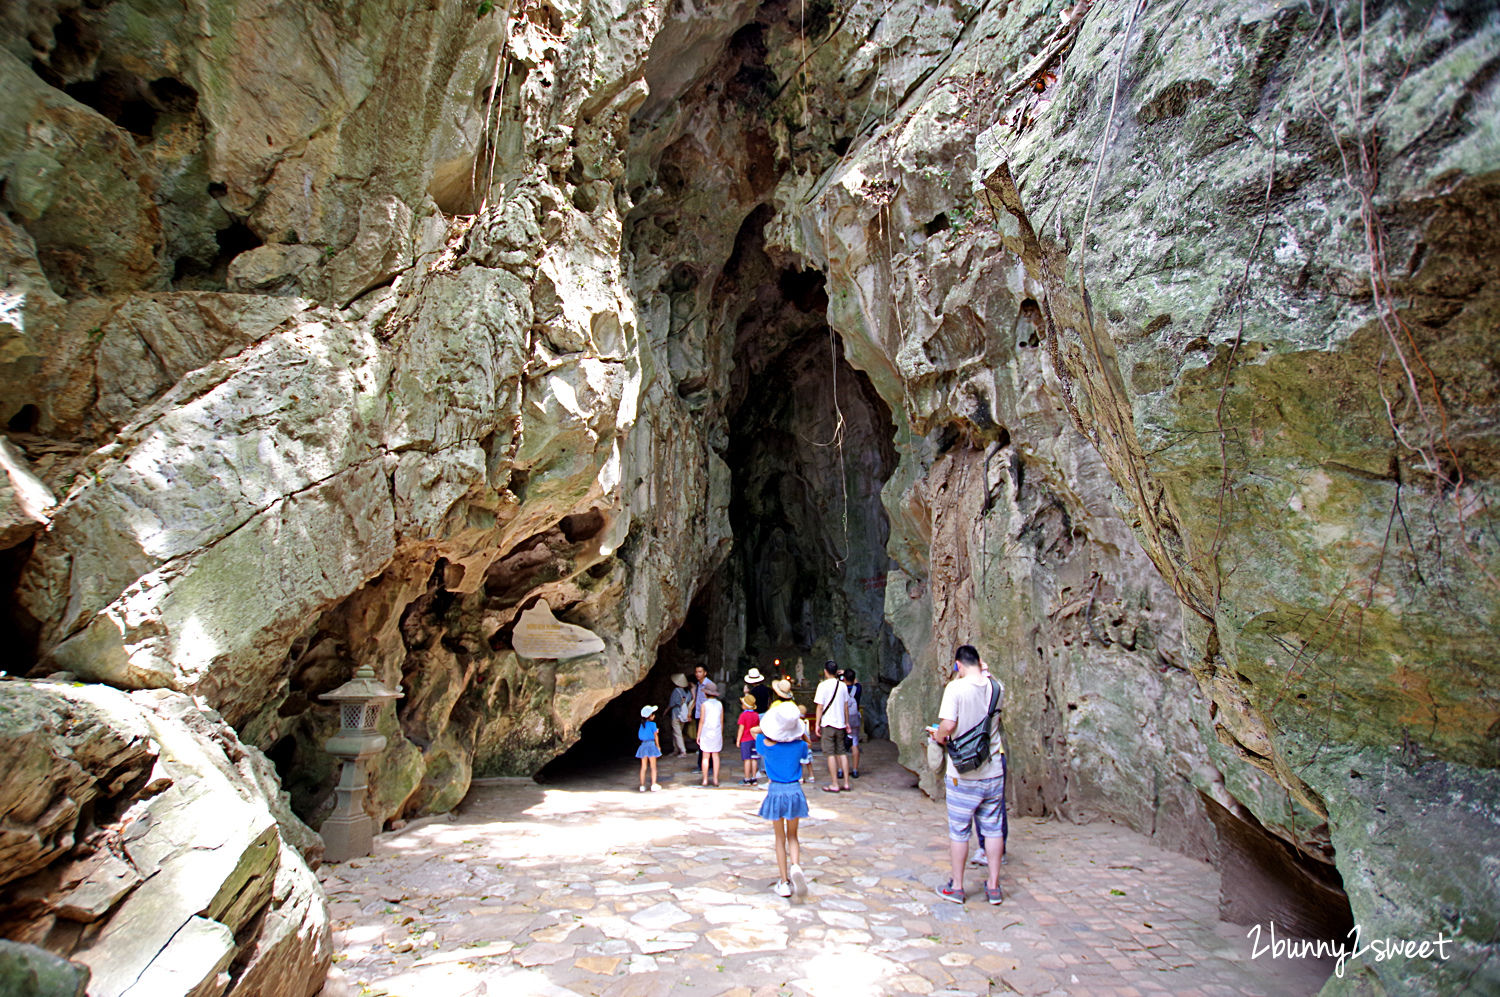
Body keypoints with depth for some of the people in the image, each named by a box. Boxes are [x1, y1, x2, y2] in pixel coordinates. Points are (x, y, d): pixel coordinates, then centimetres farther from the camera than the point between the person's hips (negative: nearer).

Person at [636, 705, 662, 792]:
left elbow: (639, 736, 11)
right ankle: (653, 785, 1)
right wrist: (658, 746, 5)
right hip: (651, 744, -5)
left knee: (643, 767, 9)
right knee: (653, 767, 3)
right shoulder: (652, 724, -9)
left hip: (643, 746, 5)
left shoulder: (642, 724, 8)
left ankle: (642, 786, 11)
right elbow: (656, 736, -6)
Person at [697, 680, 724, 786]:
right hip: (717, 733, 3)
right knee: (715, 755, 6)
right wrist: (721, 734, 15)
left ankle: (705, 780, 4)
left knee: (705, 756, 3)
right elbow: (721, 721, 6)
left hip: (706, 733, -3)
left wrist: (698, 735, 1)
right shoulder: (720, 704, 3)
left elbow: (702, 721, -6)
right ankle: (716, 779, 6)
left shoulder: (705, 704, -7)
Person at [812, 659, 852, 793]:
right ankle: (846, 783, 11)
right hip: (840, 723, 5)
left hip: (828, 723, -4)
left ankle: (834, 784, 0)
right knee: (842, 753, 10)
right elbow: (846, 706, 10)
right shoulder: (842, 685, 5)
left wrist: (817, 724, -3)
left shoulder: (823, 685, -9)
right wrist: (847, 722, 18)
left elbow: (820, 707, -9)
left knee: (830, 754, -1)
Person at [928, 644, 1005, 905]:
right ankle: (994, 886, 22)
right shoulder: (996, 687, -1)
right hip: (993, 771, 4)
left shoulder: (956, 688, -15)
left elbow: (948, 725, -23)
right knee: (992, 828, 14)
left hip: (963, 774, -4)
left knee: (958, 831, 8)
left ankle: (956, 887, 18)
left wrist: (939, 737, -3)